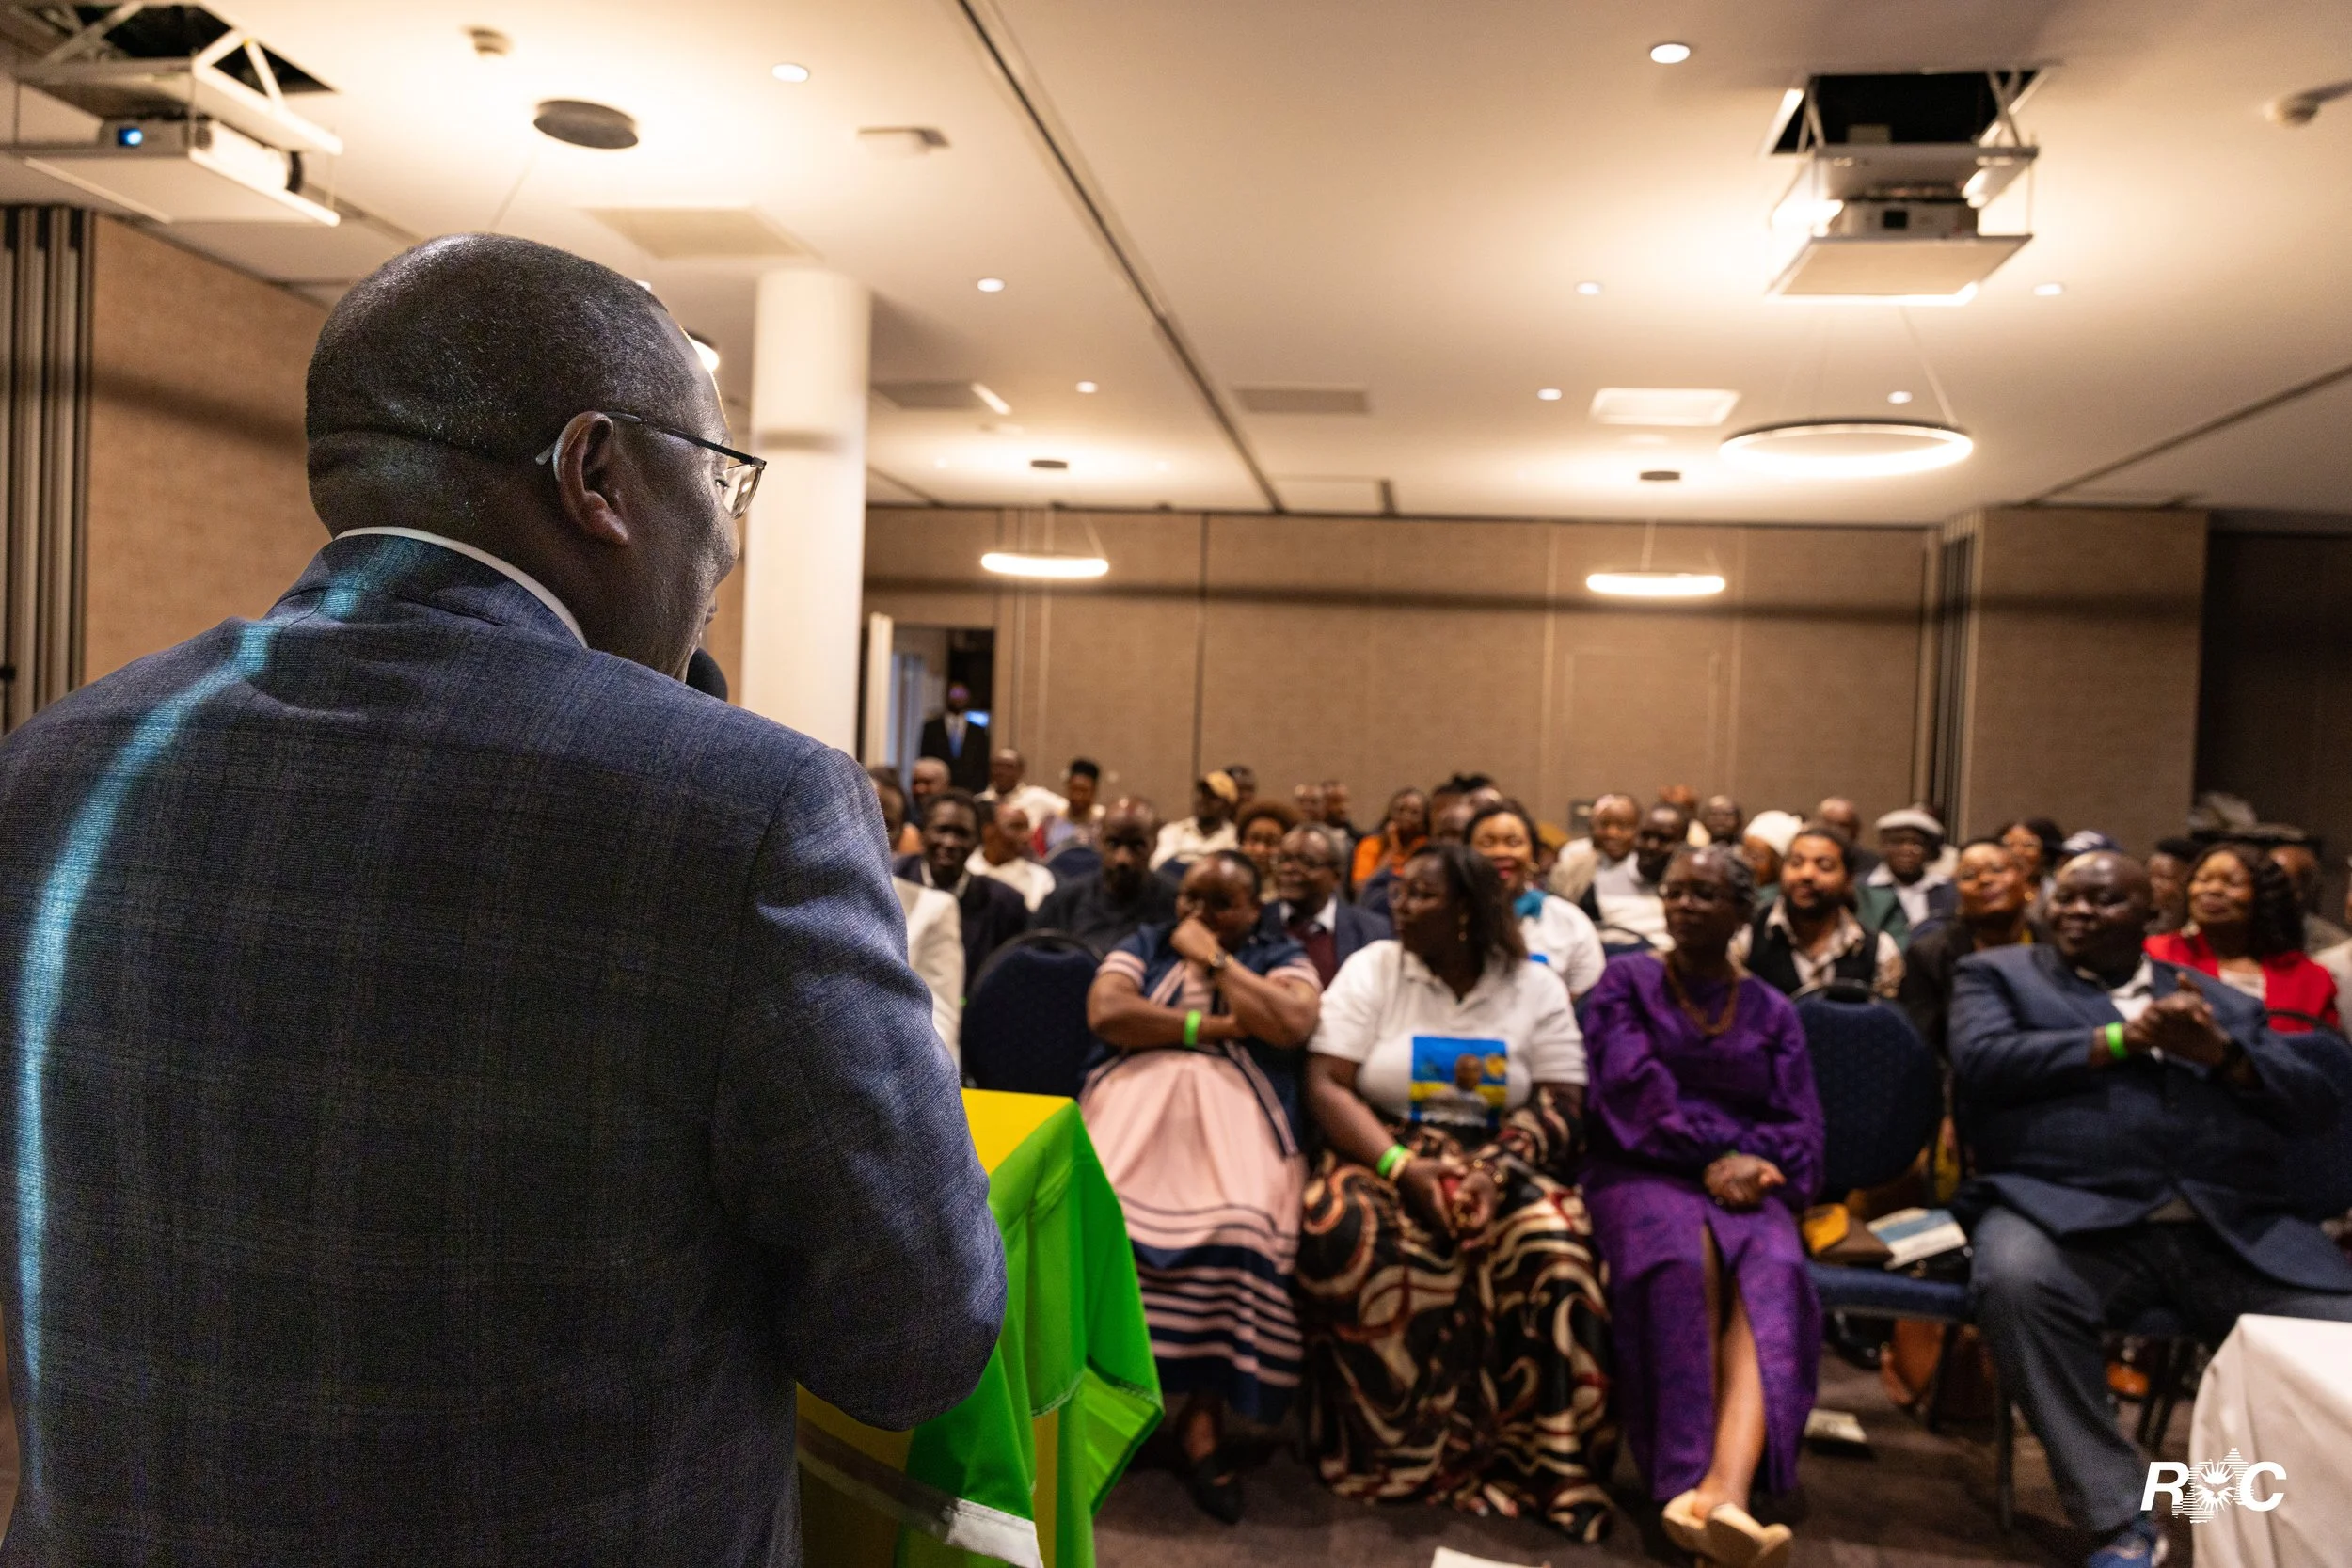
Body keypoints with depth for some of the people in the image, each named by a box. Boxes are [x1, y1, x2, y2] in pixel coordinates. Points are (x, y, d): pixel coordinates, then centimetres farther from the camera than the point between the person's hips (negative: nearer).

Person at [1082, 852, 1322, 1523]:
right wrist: (1215, 1027, 0)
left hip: (1233, 1112, -1)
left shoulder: (1282, 957, 17)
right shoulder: (1144, 943, 21)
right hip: (1133, 1101, 1)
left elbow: (1291, 1026, -5)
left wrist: (1212, 959, 3)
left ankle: (1204, 1411, -18)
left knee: (1242, 1223, -33)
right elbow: (1105, 1013, 2)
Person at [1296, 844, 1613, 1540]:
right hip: (1383, 1153, 0)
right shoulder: (1371, 970, 2)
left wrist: (1495, 1170, -21)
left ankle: (1538, 1461, -16)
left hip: (1500, 1162, 1)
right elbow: (1327, 1088, -7)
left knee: (1554, 1245, -31)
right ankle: (1393, 1448, -18)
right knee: (1345, 1233, -34)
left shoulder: (1535, 988, 5)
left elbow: (1559, 1105, -3)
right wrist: (1404, 1169, -21)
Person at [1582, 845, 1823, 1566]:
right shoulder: (1625, 982, 9)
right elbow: (1634, 1088, -6)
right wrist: (1718, 1150, -12)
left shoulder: (1773, 1012, 17)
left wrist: (1748, 1162, -13)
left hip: (1746, 1183, 2)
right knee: (1686, 1260, -36)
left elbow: (1801, 1132, 7)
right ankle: (1695, 1484, -35)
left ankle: (1724, 1493, -51)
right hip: (1644, 1174, -2)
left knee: (1771, 1274, -32)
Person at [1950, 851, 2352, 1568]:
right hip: (2069, 1213, -3)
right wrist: (2122, 1038, -2)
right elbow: (1981, 1061, -4)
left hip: (2238, 1229, 3)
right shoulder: (1998, 973, 16)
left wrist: (2222, 1053, -3)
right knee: (2014, 1279, -35)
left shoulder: (2221, 998, 26)